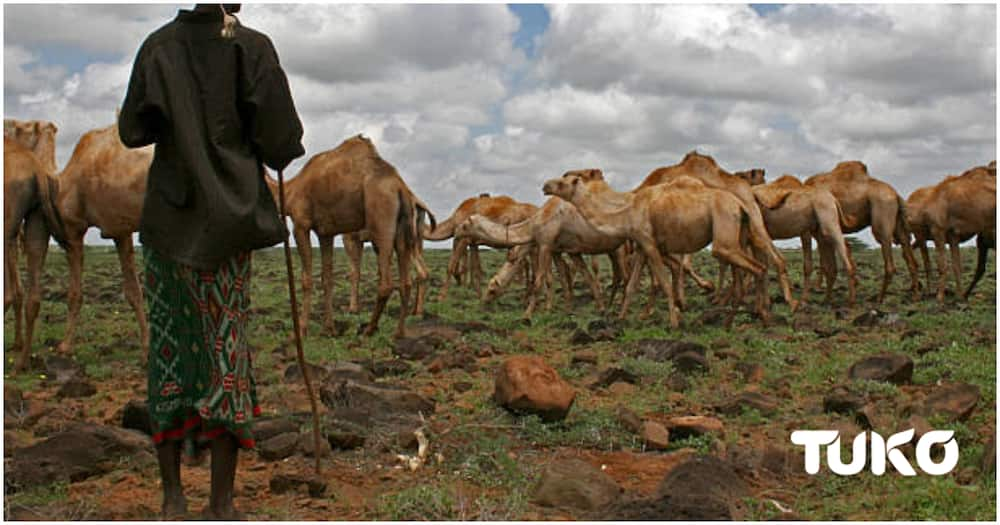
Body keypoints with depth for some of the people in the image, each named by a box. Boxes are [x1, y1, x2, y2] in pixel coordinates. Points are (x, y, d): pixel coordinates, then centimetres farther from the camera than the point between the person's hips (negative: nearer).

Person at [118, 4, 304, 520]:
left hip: (167, 218, 2)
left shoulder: (158, 45, 2)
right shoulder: (252, 47, -6)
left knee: (168, 347, 9)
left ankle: (172, 496, 15)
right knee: (225, 349, 3)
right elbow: (282, 142, -9)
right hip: (227, 220, -2)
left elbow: (132, 130, 4)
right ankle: (221, 504, 6)